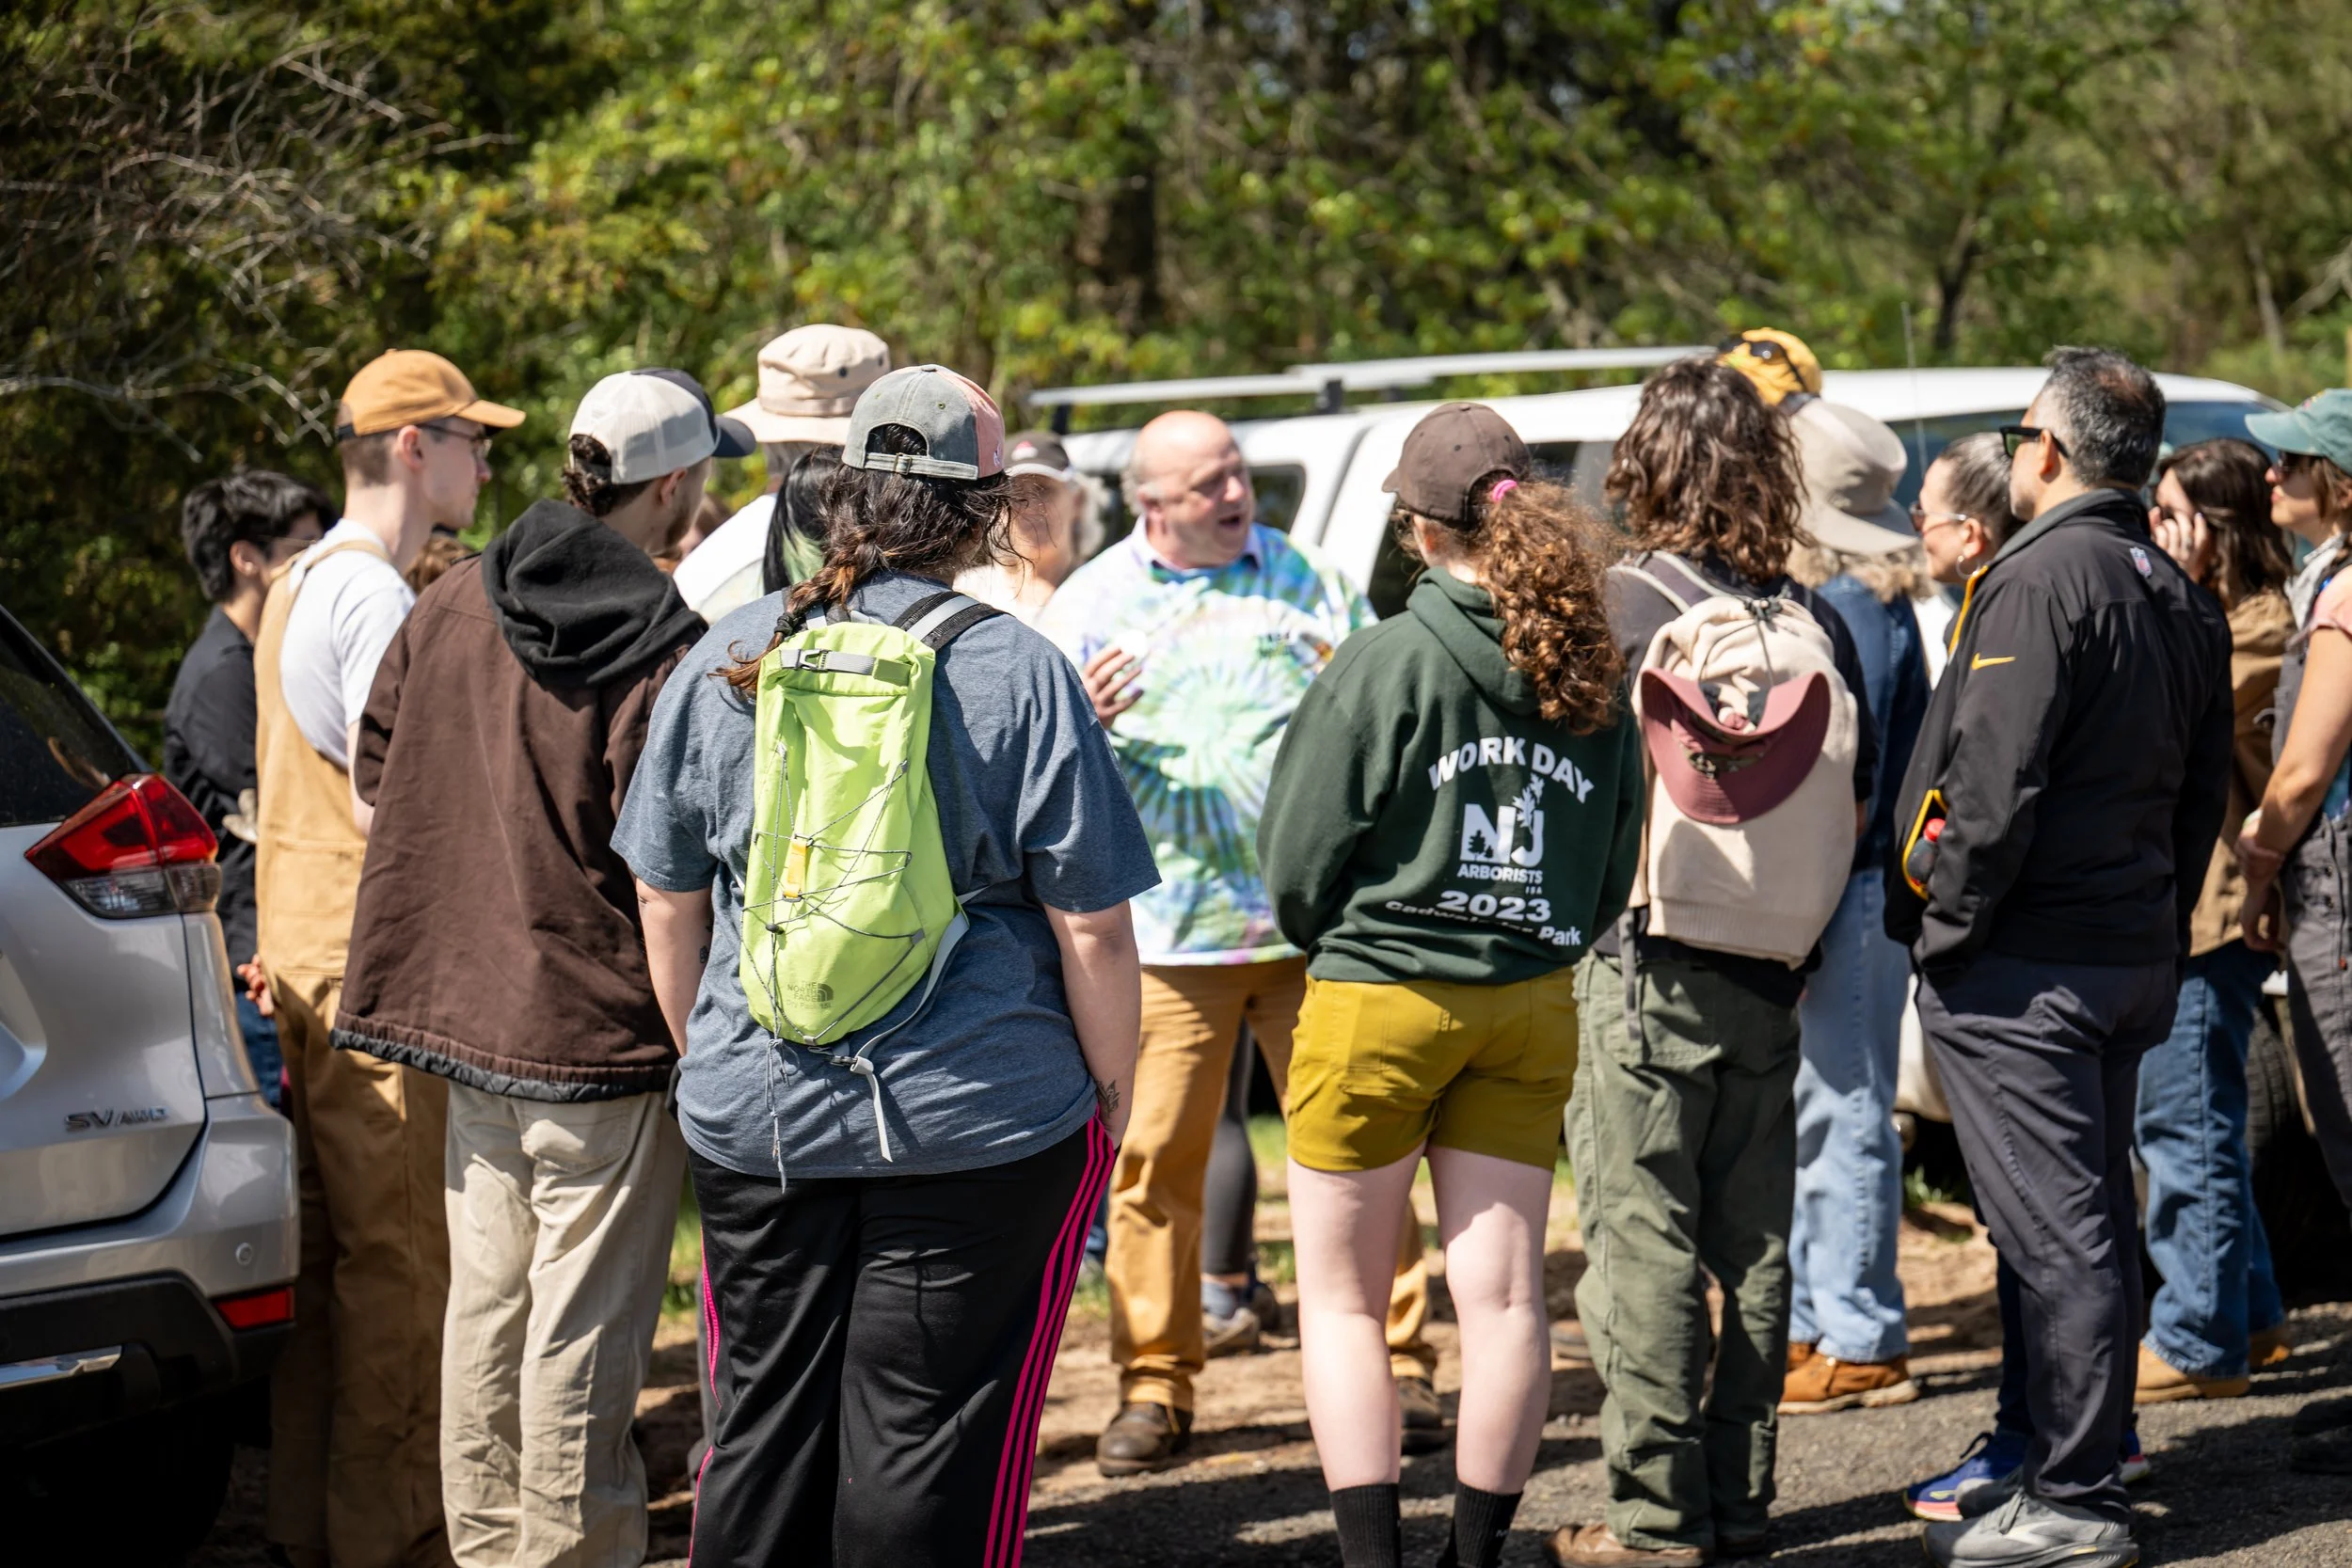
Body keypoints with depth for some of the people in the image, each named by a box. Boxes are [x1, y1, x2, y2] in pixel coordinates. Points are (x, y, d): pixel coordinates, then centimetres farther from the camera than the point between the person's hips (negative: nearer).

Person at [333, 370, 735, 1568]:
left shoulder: (448, 607, 3)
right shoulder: (664, 651, -17)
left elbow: (374, 774, 13)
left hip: (465, 1006, 6)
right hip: (604, 1024, -6)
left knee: (485, 1300, 16)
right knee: (585, 1323, 2)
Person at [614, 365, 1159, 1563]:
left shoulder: (725, 659, 4)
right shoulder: (1017, 675, -8)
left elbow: (666, 902, 12)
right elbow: (1091, 926, -8)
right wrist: (1114, 1089, 6)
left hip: (753, 1117, 3)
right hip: (974, 1124, -3)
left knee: (764, 1422, 13)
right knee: (928, 1435, 3)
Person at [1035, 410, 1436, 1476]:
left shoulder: (1308, 580, 9)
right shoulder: (1091, 602, 6)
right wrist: (1081, 721, -15)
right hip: (1166, 930, -1)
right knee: (1153, 1160, -1)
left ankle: (1392, 1368, 8)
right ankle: (1154, 1387, 8)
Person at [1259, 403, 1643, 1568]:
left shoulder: (1386, 663, -13)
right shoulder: (1591, 674, 3)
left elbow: (1298, 859, -7)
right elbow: (1611, 877, 12)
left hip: (1378, 1000, -4)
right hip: (1533, 1007, 5)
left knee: (1342, 1298, 6)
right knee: (1503, 1294, 8)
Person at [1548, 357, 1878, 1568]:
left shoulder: (1623, 603, -9)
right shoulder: (1813, 620, 4)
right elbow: (1857, 799, 9)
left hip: (1643, 964, -5)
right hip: (1773, 972, 5)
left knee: (1641, 1241, -2)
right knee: (1753, 1244, 11)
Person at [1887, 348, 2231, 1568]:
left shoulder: (2041, 579, -16)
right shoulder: (2183, 599, 14)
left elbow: (1996, 784, -22)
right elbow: (2204, 792, 19)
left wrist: (1944, 922, -12)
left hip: (2020, 966, -9)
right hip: (2134, 955, 9)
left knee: (2054, 1232, -7)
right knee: (2094, 1222, 15)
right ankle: (2083, 1465, 23)